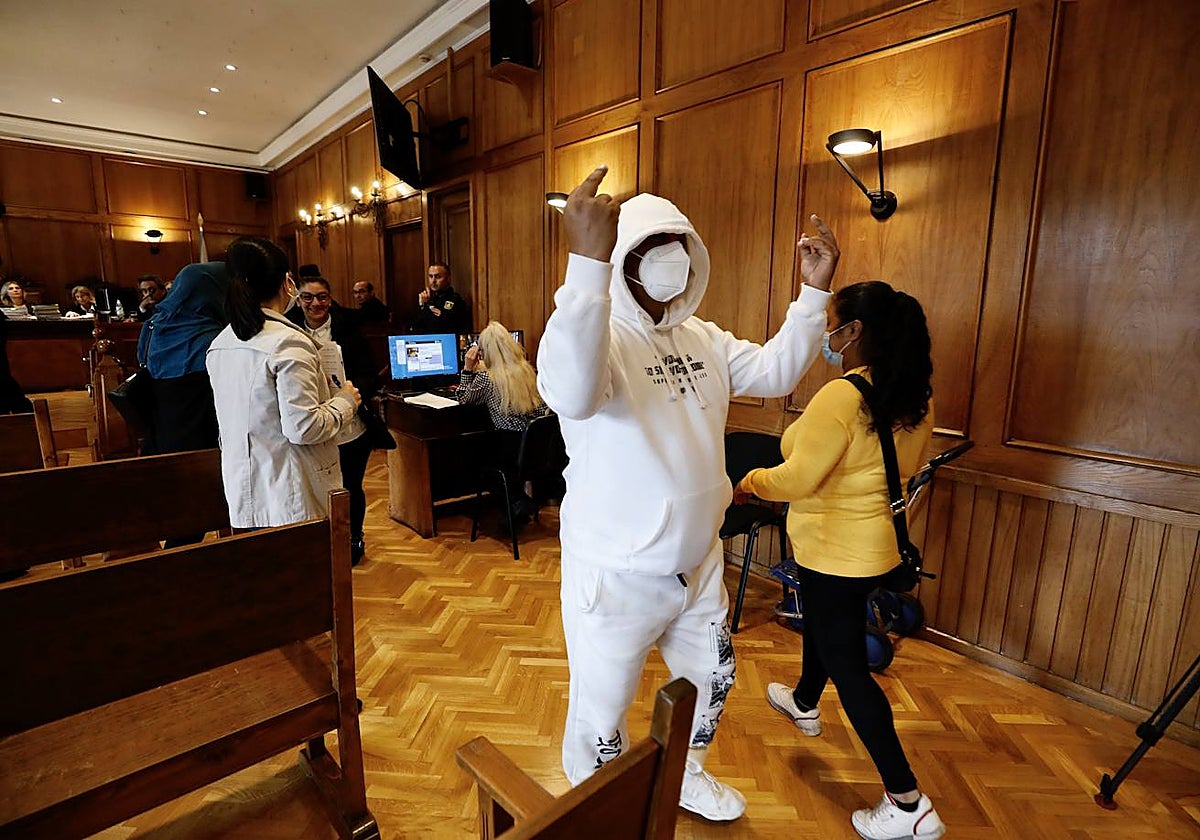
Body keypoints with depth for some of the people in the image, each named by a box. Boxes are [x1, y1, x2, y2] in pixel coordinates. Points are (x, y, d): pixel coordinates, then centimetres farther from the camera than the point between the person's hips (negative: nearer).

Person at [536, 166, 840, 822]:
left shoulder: (703, 339, 5)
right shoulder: (598, 330, -21)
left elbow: (776, 371, 7)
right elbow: (573, 394, -43)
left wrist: (814, 290, -2)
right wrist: (588, 263, -53)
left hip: (698, 564, 7)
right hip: (617, 576, -7)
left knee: (712, 679, 27)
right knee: (601, 712, 16)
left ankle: (685, 777, 58)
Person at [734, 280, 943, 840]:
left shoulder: (840, 396, -28)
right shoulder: (915, 400, -1)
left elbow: (797, 479, -26)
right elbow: (905, 468, 10)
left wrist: (749, 483, -8)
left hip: (835, 551, -9)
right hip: (878, 543, 9)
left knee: (847, 665, 6)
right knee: (824, 625, 30)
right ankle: (804, 703, 57)